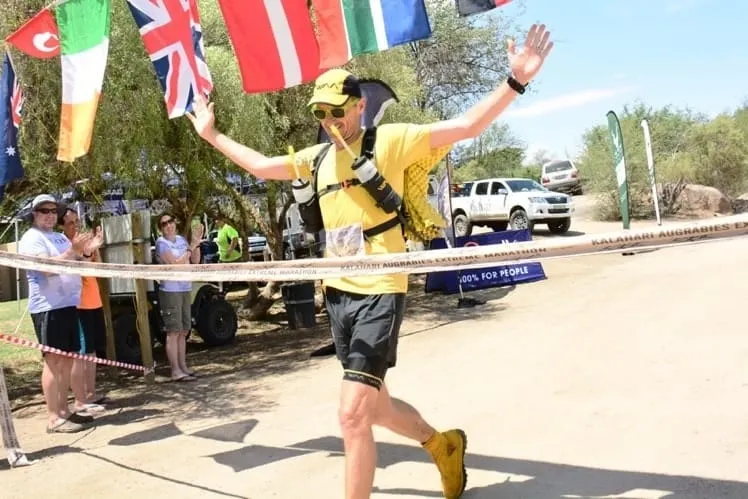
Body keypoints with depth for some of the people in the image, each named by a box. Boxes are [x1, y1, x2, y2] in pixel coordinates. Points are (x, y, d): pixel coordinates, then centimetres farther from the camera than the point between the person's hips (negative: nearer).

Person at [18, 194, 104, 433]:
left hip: (68, 304, 8)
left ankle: (64, 410, 18)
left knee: (67, 360, 10)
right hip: (48, 307, -8)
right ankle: (53, 418, -5)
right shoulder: (31, 238, -6)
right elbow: (47, 268, -20)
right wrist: (73, 250, -28)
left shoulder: (60, 237, 19)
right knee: (54, 360, -8)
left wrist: (87, 251, 3)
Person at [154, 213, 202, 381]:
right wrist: (191, 247, -11)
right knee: (173, 332, -6)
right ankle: (175, 371, -2)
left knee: (183, 331, 13)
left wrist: (197, 242, -1)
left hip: (185, 290, 8)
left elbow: (195, 261, 11)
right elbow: (176, 263, -18)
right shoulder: (161, 243, -9)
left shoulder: (181, 239, 11)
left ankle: (183, 367, 22)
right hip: (170, 291, -7)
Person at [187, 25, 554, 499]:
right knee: (375, 407, 19)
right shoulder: (315, 158, 11)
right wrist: (213, 135, 29)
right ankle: (444, 444, 45)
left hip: (379, 294, -7)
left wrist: (515, 81, -22)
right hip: (338, 295, 7)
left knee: (353, 415, -10)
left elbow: (465, 126, -11)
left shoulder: (390, 141, -6)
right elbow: (260, 165, 25)